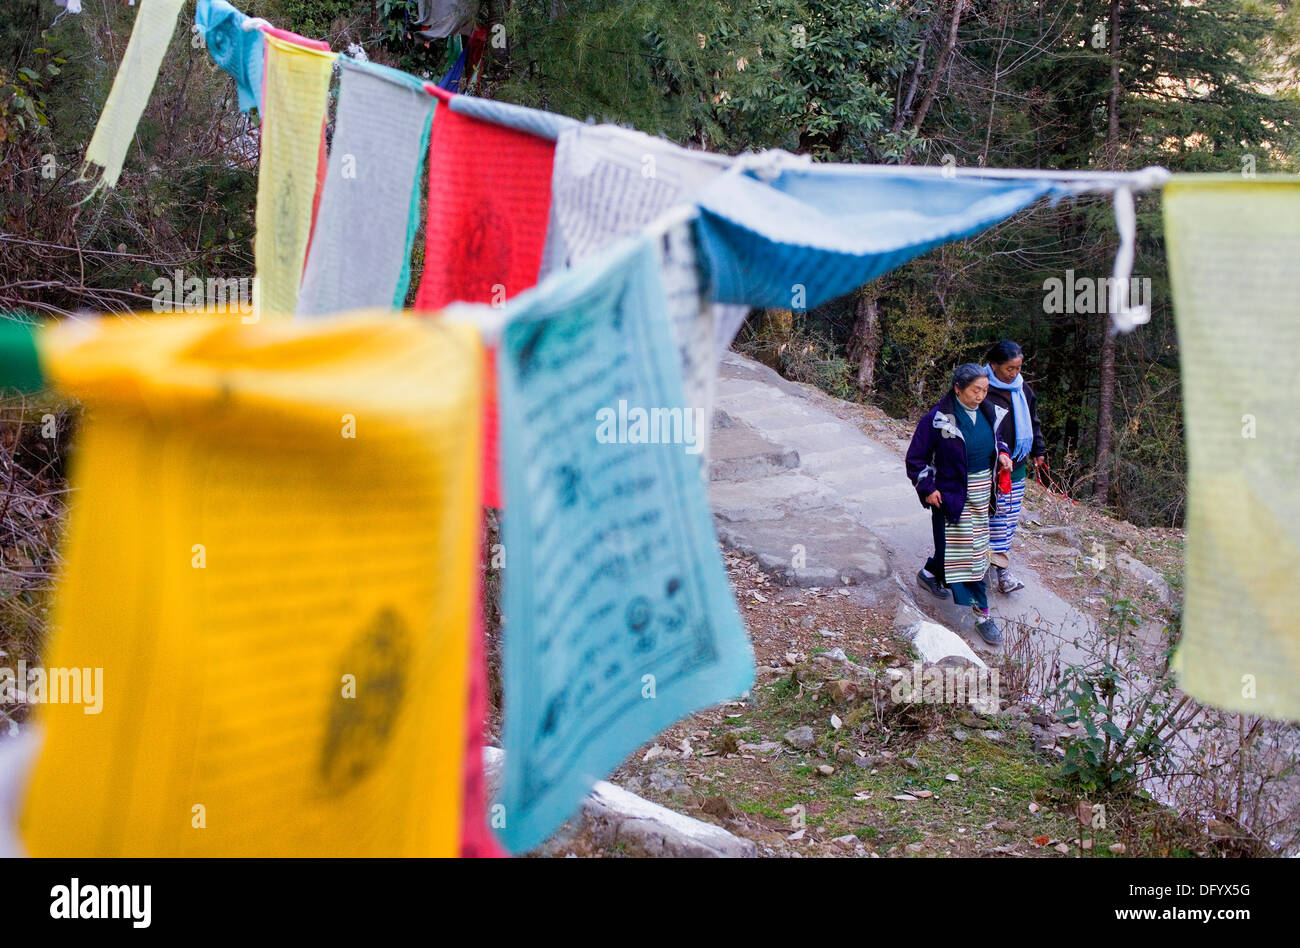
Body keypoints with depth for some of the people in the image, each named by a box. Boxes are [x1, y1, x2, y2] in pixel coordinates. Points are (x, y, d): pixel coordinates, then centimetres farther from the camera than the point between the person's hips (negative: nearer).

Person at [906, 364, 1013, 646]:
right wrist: (927, 489, -13)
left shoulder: (986, 413, 3)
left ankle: (930, 573, 44)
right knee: (964, 549, -6)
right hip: (951, 493, -7)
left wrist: (1002, 454, 3)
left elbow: (995, 440, 24)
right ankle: (981, 614, -1)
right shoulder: (938, 418, -15)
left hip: (981, 492, 7)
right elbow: (916, 458, -8)